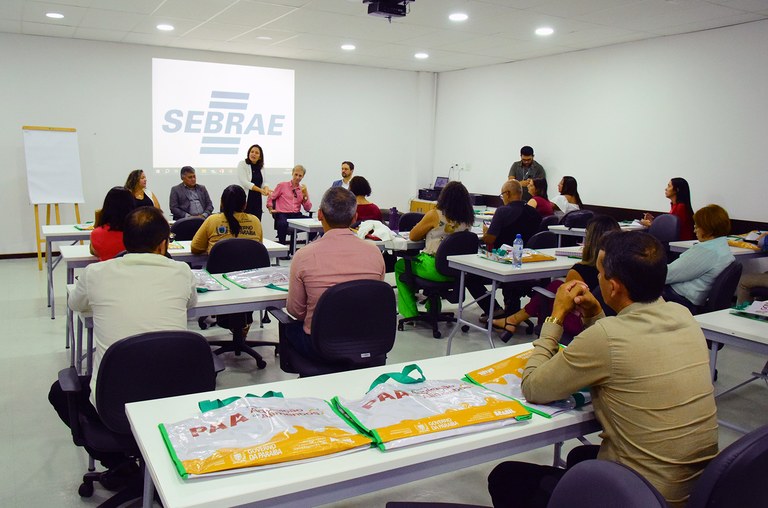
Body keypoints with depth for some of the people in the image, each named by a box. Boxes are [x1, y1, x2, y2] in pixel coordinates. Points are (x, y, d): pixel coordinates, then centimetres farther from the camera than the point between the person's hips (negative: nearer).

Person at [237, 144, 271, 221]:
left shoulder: (261, 167, 14)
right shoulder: (242, 164, -3)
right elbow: (244, 182, -12)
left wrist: (266, 188, -10)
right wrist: (260, 190, -19)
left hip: (257, 200, 5)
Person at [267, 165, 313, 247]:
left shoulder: (303, 189, 16)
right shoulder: (282, 185, 10)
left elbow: (308, 208, 9)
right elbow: (270, 198, 15)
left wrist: (305, 195, -2)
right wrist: (271, 209, 0)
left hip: (297, 215, 3)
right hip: (282, 214, -3)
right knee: (283, 224, -40)